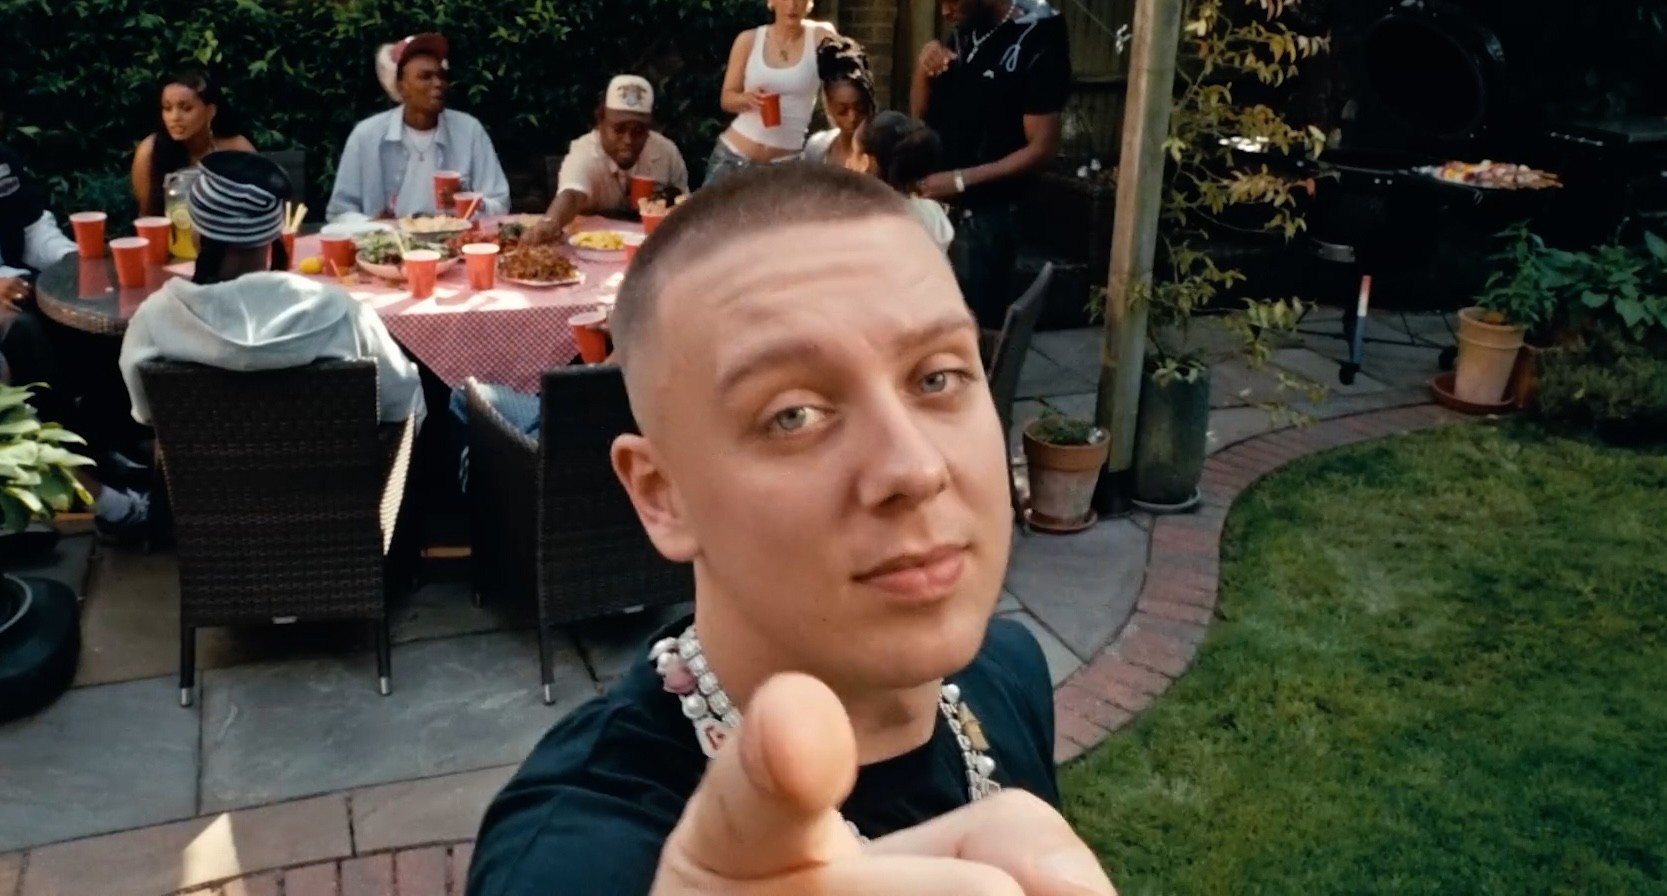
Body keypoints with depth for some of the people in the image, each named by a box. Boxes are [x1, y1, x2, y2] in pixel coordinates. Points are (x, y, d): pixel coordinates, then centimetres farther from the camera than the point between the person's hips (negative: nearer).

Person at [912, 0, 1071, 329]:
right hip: (935, 205, 7)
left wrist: (960, 180, -20)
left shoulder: (1036, 46, -14)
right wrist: (923, 68, -8)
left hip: (984, 216, -7)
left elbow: (1042, 148, -16)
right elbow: (920, 115, 12)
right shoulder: (963, 35, 7)